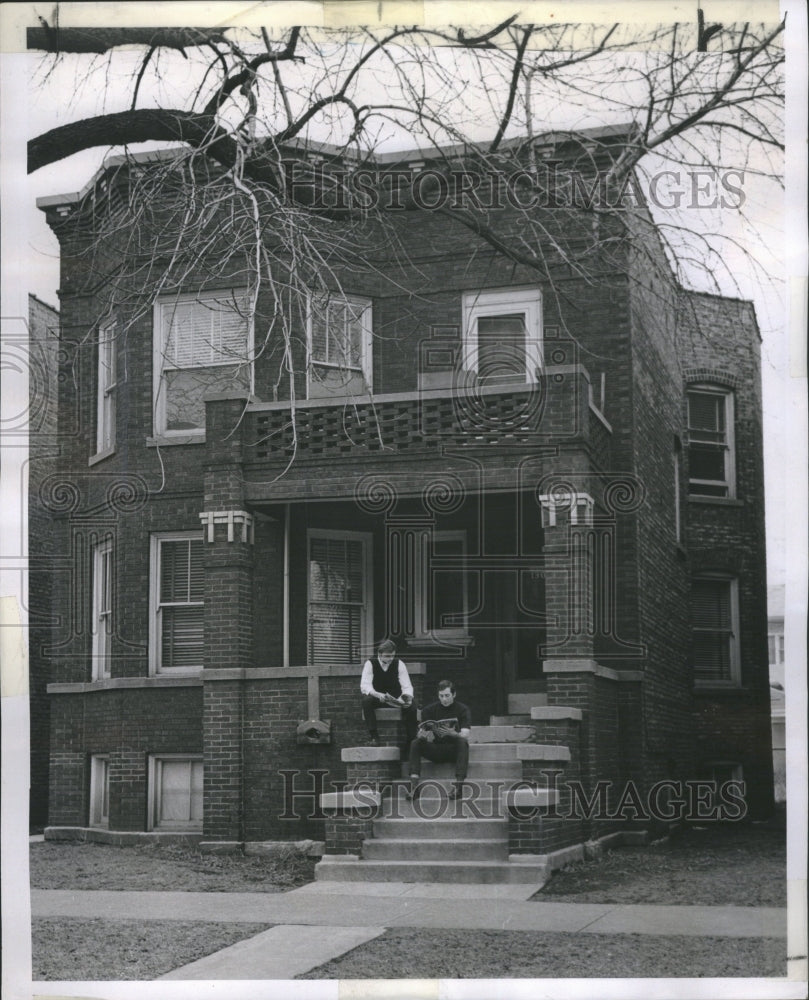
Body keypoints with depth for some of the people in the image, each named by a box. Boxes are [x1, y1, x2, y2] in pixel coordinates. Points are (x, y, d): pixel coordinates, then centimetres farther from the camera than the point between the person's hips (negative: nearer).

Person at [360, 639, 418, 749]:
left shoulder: (399, 663, -7)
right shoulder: (370, 664, -12)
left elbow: (407, 686, -11)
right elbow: (364, 686, -22)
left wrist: (408, 697, -35)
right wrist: (378, 695, -42)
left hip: (396, 698, 1)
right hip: (377, 698, -1)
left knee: (411, 705, -29)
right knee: (366, 701, -35)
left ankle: (411, 739, -19)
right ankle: (373, 736, -28)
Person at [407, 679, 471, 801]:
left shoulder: (462, 709, -2)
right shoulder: (429, 710, 3)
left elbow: (465, 736, -14)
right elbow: (419, 734, -6)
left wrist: (452, 733, -36)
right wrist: (423, 735, -31)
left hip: (454, 750, -2)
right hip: (435, 749, 2)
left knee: (463, 743, -34)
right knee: (415, 743, -23)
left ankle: (459, 784, -41)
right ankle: (414, 784, -34)